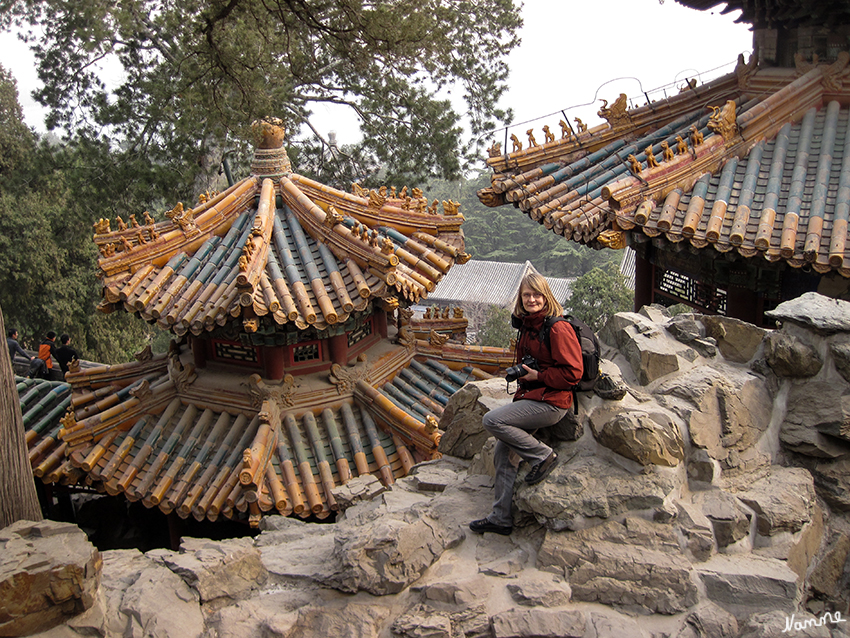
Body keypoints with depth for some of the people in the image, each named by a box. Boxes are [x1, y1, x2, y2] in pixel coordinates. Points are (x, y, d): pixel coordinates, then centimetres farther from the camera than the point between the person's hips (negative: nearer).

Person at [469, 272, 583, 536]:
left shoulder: (558, 328, -15)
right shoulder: (527, 326, 13)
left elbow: (572, 373, -19)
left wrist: (538, 376, -15)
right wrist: (521, 373, 12)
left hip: (551, 402, -9)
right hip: (530, 397, 9)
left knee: (492, 420, -21)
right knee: (503, 453, 7)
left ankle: (543, 455, -8)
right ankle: (500, 517, 14)